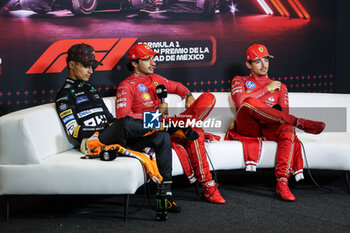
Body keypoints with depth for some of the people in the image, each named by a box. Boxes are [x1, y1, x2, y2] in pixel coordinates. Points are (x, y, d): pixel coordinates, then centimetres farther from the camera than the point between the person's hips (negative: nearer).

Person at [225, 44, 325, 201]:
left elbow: (284, 113, 13)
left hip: (269, 128, 2)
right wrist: (267, 89, 0)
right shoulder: (239, 81, 20)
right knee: (250, 102, -34)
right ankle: (299, 122, -32)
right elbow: (239, 101, -3)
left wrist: (276, 112, -12)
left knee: (288, 129, -35)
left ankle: (282, 183, -44)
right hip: (246, 127, -1)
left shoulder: (279, 86, 26)